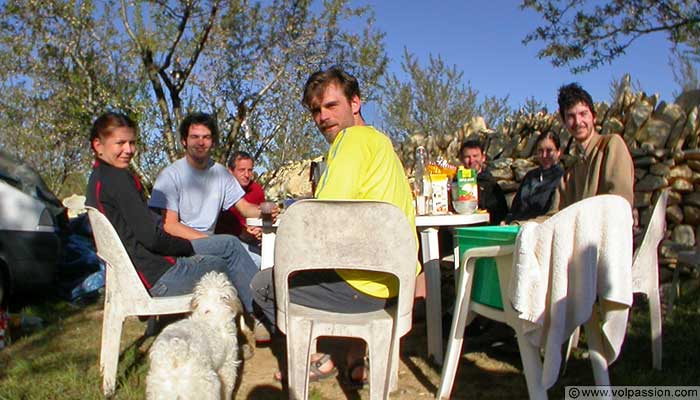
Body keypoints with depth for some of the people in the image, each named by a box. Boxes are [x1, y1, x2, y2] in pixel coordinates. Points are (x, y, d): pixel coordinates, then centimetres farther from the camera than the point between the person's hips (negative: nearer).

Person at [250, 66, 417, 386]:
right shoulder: (381, 140, 16)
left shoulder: (353, 137, -12)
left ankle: (316, 360, 18)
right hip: (395, 281, 9)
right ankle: (357, 360, 30)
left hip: (365, 286, -9)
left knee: (263, 284, 9)